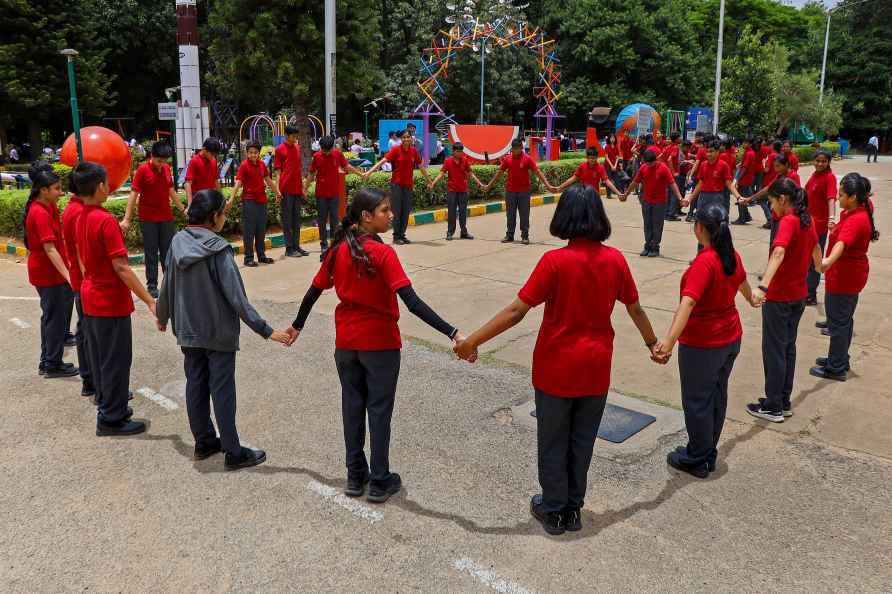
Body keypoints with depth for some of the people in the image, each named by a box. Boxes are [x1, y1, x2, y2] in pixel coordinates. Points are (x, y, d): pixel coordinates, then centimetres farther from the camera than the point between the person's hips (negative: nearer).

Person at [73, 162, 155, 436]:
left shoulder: (81, 219, 5)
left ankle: (108, 404, 33)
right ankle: (112, 418, 11)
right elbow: (121, 267, -25)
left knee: (100, 358, 19)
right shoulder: (106, 220, -21)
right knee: (117, 361, 2)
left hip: (91, 299, 9)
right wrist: (150, 301, -24)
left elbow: (82, 260, 14)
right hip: (112, 302, -9)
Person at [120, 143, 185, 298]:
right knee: (151, 253, 2)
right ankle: (152, 285, 9)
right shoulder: (142, 170, -10)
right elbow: (133, 194, -13)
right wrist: (126, 219, -17)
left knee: (168, 252, 9)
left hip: (166, 218, 5)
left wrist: (182, 209, 21)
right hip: (148, 219, -4)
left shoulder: (166, 169, 6)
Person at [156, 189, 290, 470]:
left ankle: (204, 442, 29)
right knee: (222, 391, 1)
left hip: (188, 331, 6)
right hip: (219, 333, -6)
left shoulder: (178, 243, -2)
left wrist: (162, 316, 25)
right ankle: (233, 453, 10)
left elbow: (167, 286, 7)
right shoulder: (218, 251, -20)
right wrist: (267, 331, -20)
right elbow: (237, 298, -22)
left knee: (195, 386, 15)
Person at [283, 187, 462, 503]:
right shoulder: (383, 253, -19)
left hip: (346, 342, 5)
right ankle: (380, 482, 17)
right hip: (380, 343, -5)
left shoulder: (338, 250, -2)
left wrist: (297, 325, 24)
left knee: (352, 406, 15)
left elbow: (314, 292, 8)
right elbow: (412, 302, -27)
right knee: (379, 409, 7)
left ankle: (356, 476, 25)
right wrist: (452, 333, -30)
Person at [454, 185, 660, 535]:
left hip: (557, 366, -4)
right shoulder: (615, 259, -6)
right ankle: (573, 509, 32)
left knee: (553, 441, 14)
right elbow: (635, 310, 6)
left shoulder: (555, 261, -19)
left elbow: (516, 312, -20)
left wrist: (472, 341, -13)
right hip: (596, 367, 4)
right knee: (582, 439, 18)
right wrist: (652, 343, 24)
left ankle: (553, 510, 28)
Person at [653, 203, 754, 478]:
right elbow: (742, 282, 25)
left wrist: (669, 340, -47)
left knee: (697, 401, 7)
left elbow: (688, 303, -38)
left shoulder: (704, 262, -24)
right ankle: (709, 454, 34)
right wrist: (751, 298, 48)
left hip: (702, 344, -8)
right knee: (717, 395, 19)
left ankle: (697, 460, 21)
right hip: (731, 339, 8)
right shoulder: (733, 256, 2)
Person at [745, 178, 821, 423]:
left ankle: (773, 407, 10)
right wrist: (819, 266, 49)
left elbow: (778, 253, -37)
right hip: (799, 295, 8)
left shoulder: (788, 221, -19)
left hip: (779, 297, -8)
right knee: (788, 347, 17)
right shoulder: (807, 220, 7)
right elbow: (815, 247, 28)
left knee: (774, 350, 2)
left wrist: (763, 286, -49)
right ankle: (784, 402, 26)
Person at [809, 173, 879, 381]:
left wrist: (829, 261, -66)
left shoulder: (855, 221, -29)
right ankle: (840, 360, 35)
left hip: (844, 278, -10)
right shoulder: (864, 207, 0)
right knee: (845, 319, 21)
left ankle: (836, 369, 11)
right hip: (851, 275, 10)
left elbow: (842, 242, -50)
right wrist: (863, 191, 47)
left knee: (838, 323, 1)